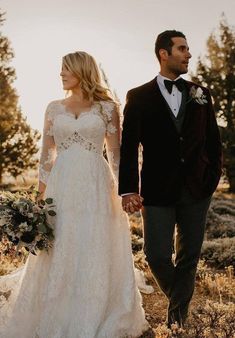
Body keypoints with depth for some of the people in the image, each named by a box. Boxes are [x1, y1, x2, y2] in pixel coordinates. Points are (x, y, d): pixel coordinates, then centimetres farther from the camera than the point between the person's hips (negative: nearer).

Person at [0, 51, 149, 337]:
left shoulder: (107, 107, 4)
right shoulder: (54, 108, 10)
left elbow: (116, 154, 4)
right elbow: (46, 154, 10)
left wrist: (124, 190, -3)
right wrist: (42, 195, 4)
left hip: (96, 186, -2)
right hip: (62, 186, 2)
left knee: (96, 255, 2)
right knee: (58, 257, 5)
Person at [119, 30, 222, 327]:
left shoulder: (200, 94, 9)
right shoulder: (139, 97, 1)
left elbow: (213, 141, 12)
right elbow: (129, 146, -5)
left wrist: (213, 177, 2)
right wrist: (128, 190, -12)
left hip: (196, 190, 3)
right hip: (158, 190, -2)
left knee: (189, 256, 8)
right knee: (157, 256, -5)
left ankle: (177, 318, 24)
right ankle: (180, 302, 26)